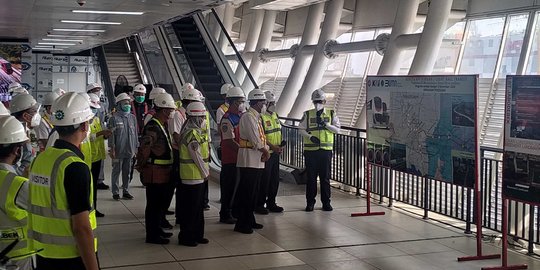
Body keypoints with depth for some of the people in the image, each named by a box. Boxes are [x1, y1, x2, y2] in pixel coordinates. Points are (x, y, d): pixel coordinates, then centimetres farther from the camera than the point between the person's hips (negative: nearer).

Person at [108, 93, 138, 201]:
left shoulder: (132, 117, 9)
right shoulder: (114, 118, -6)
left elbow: (135, 133, 14)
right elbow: (111, 135, -7)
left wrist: (136, 147, 12)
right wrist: (112, 149, -11)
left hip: (129, 150, 5)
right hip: (118, 150, -5)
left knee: (127, 171, 11)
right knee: (116, 171, 4)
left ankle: (126, 191, 20)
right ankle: (115, 192, 11)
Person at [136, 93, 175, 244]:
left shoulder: (161, 125, 13)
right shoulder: (152, 127, -21)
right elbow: (144, 149, -27)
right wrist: (141, 167, -14)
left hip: (162, 173, 10)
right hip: (155, 173, -10)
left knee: (160, 203, 19)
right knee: (153, 204, -1)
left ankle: (157, 229, 32)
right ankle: (151, 235, 7)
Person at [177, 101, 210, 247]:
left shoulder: (195, 131, 13)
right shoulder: (192, 134, -20)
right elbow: (197, 157, -20)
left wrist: (205, 171, 11)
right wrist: (205, 173, -8)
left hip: (199, 177, 10)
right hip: (193, 177, -10)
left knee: (198, 208, 16)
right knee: (190, 209, -1)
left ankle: (197, 235, 25)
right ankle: (185, 237, 9)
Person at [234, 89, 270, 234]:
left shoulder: (256, 117, 18)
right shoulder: (248, 117, -14)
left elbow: (262, 138, 16)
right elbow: (255, 140, -19)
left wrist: (266, 151, -1)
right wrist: (265, 151, -6)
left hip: (258, 161, 10)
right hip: (249, 160, -10)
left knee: (253, 192, 15)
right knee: (246, 192, -6)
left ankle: (249, 220, 24)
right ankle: (241, 224, 0)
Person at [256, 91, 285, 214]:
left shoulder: (275, 116, 14)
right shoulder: (261, 117, -14)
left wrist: (281, 145, 5)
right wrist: (272, 146, -22)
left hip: (276, 153, 9)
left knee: (275, 179, 13)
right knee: (264, 180, -3)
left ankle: (271, 203, 24)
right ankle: (259, 205, 6)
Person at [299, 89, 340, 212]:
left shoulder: (331, 114, 6)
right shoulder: (307, 115, 5)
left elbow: (337, 129, -1)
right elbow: (301, 129, 2)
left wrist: (325, 124, -15)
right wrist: (310, 137, -14)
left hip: (326, 150, 0)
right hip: (310, 150, 0)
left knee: (325, 177, 6)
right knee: (311, 177, 4)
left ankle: (326, 202, 14)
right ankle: (310, 202, 12)